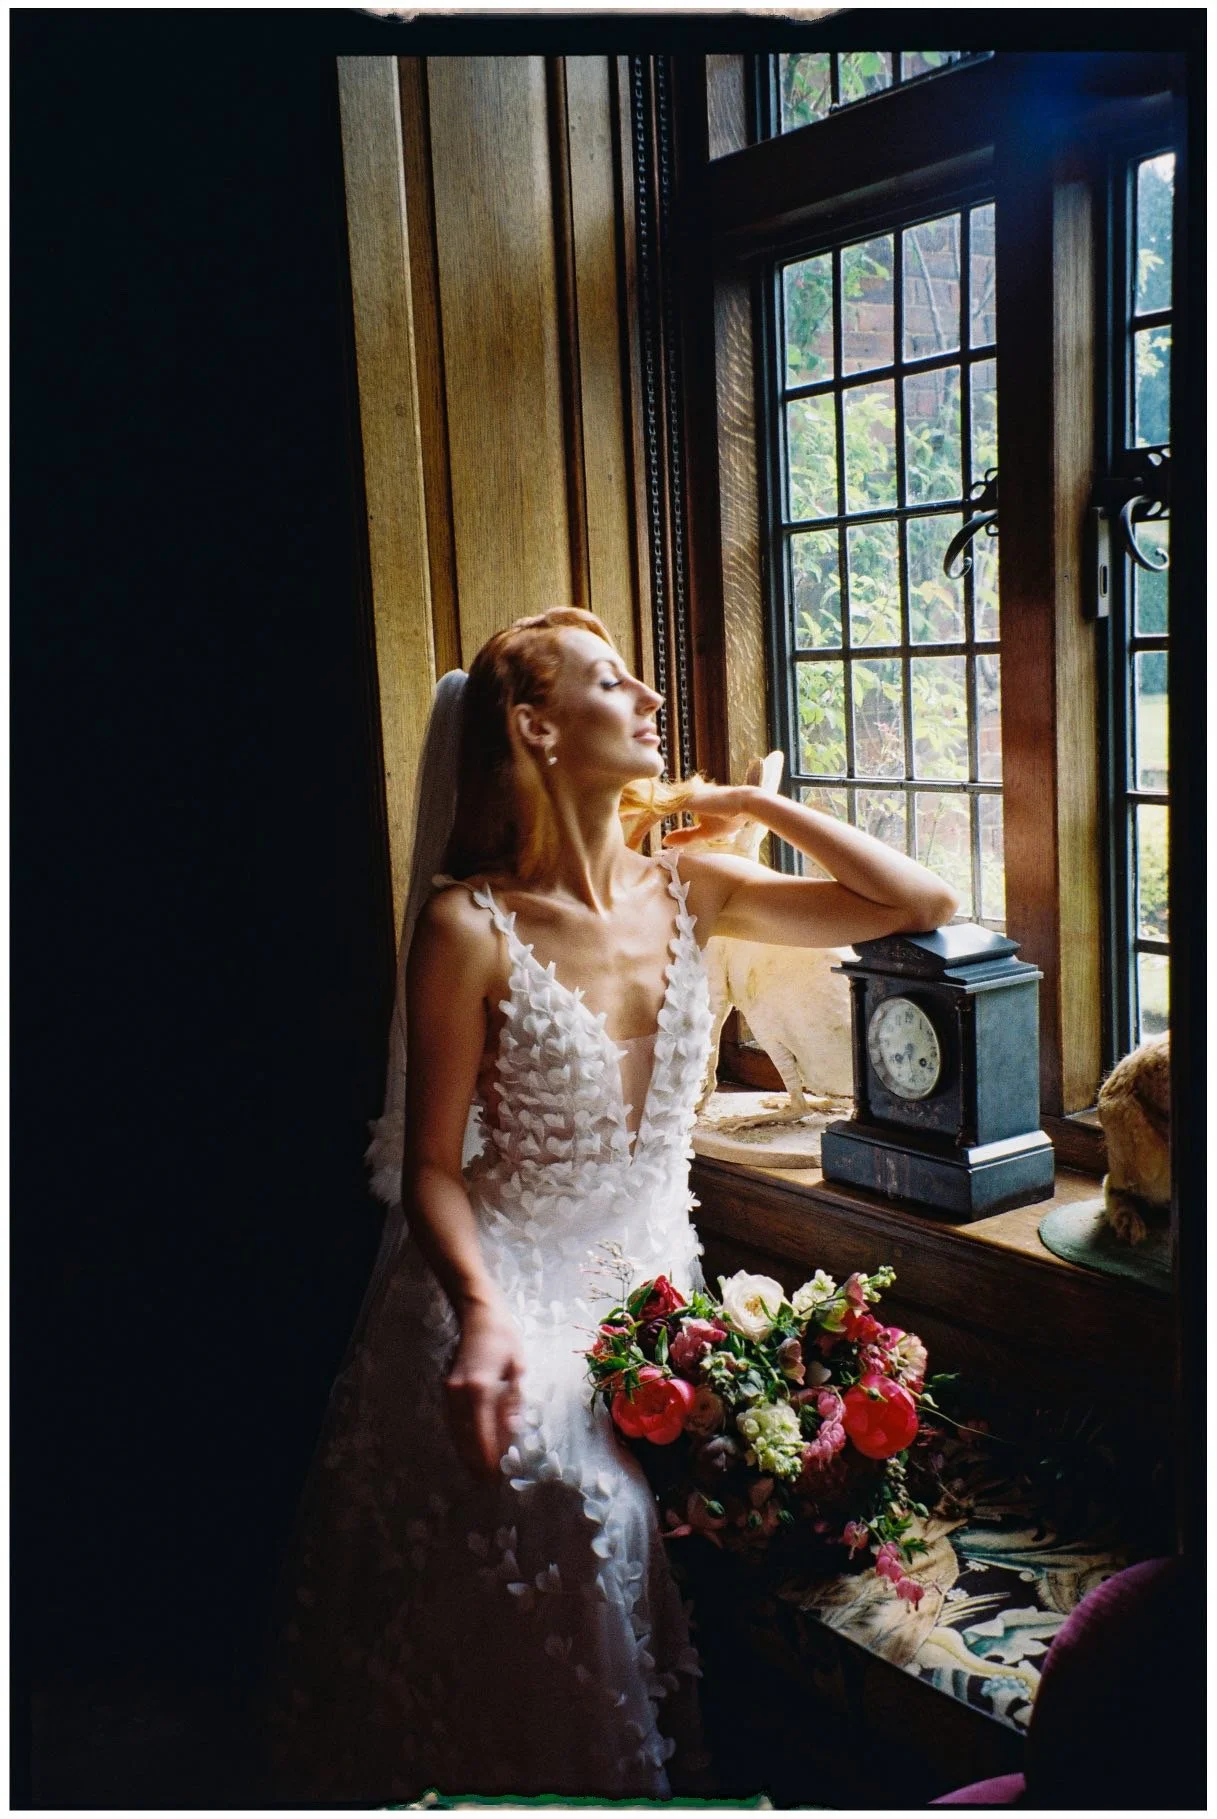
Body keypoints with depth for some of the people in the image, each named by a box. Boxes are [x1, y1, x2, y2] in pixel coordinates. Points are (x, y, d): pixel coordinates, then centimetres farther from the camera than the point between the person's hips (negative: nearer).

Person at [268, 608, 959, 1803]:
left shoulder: (686, 889, -2)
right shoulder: (471, 926, -16)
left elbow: (919, 906, -2)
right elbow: (431, 1169, -14)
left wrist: (750, 802, -6)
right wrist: (481, 1313, -32)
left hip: (652, 1278, 5)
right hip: (516, 1299, -4)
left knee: (658, 1565, 6)